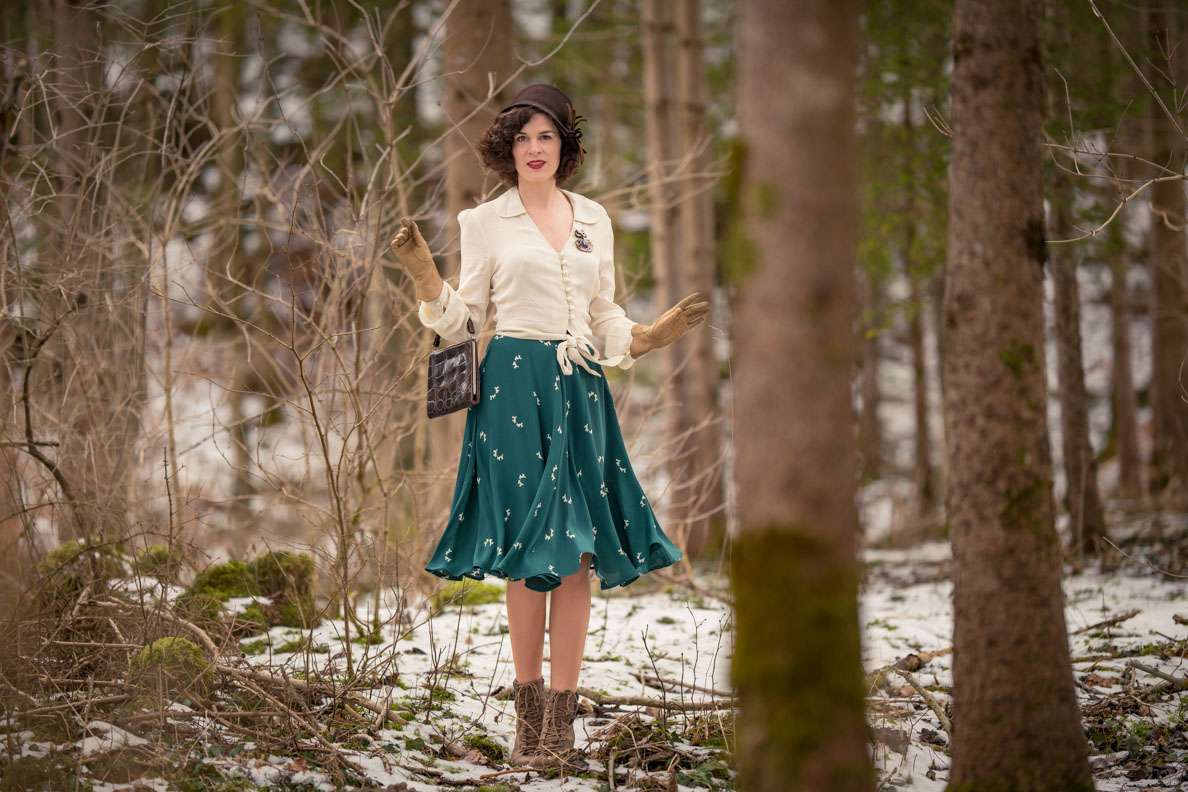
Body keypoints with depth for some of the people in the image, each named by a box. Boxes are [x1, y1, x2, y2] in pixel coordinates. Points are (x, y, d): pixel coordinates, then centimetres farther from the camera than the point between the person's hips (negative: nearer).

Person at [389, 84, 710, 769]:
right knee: (529, 551, -4)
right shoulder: (486, 222, 6)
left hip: (580, 390, 3)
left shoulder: (594, 219, 15)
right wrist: (423, 272, -9)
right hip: (514, 386, -3)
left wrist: (659, 333, 3)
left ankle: (562, 717, 1)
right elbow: (462, 319, 6)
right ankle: (531, 713, 4)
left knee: (576, 552, -2)